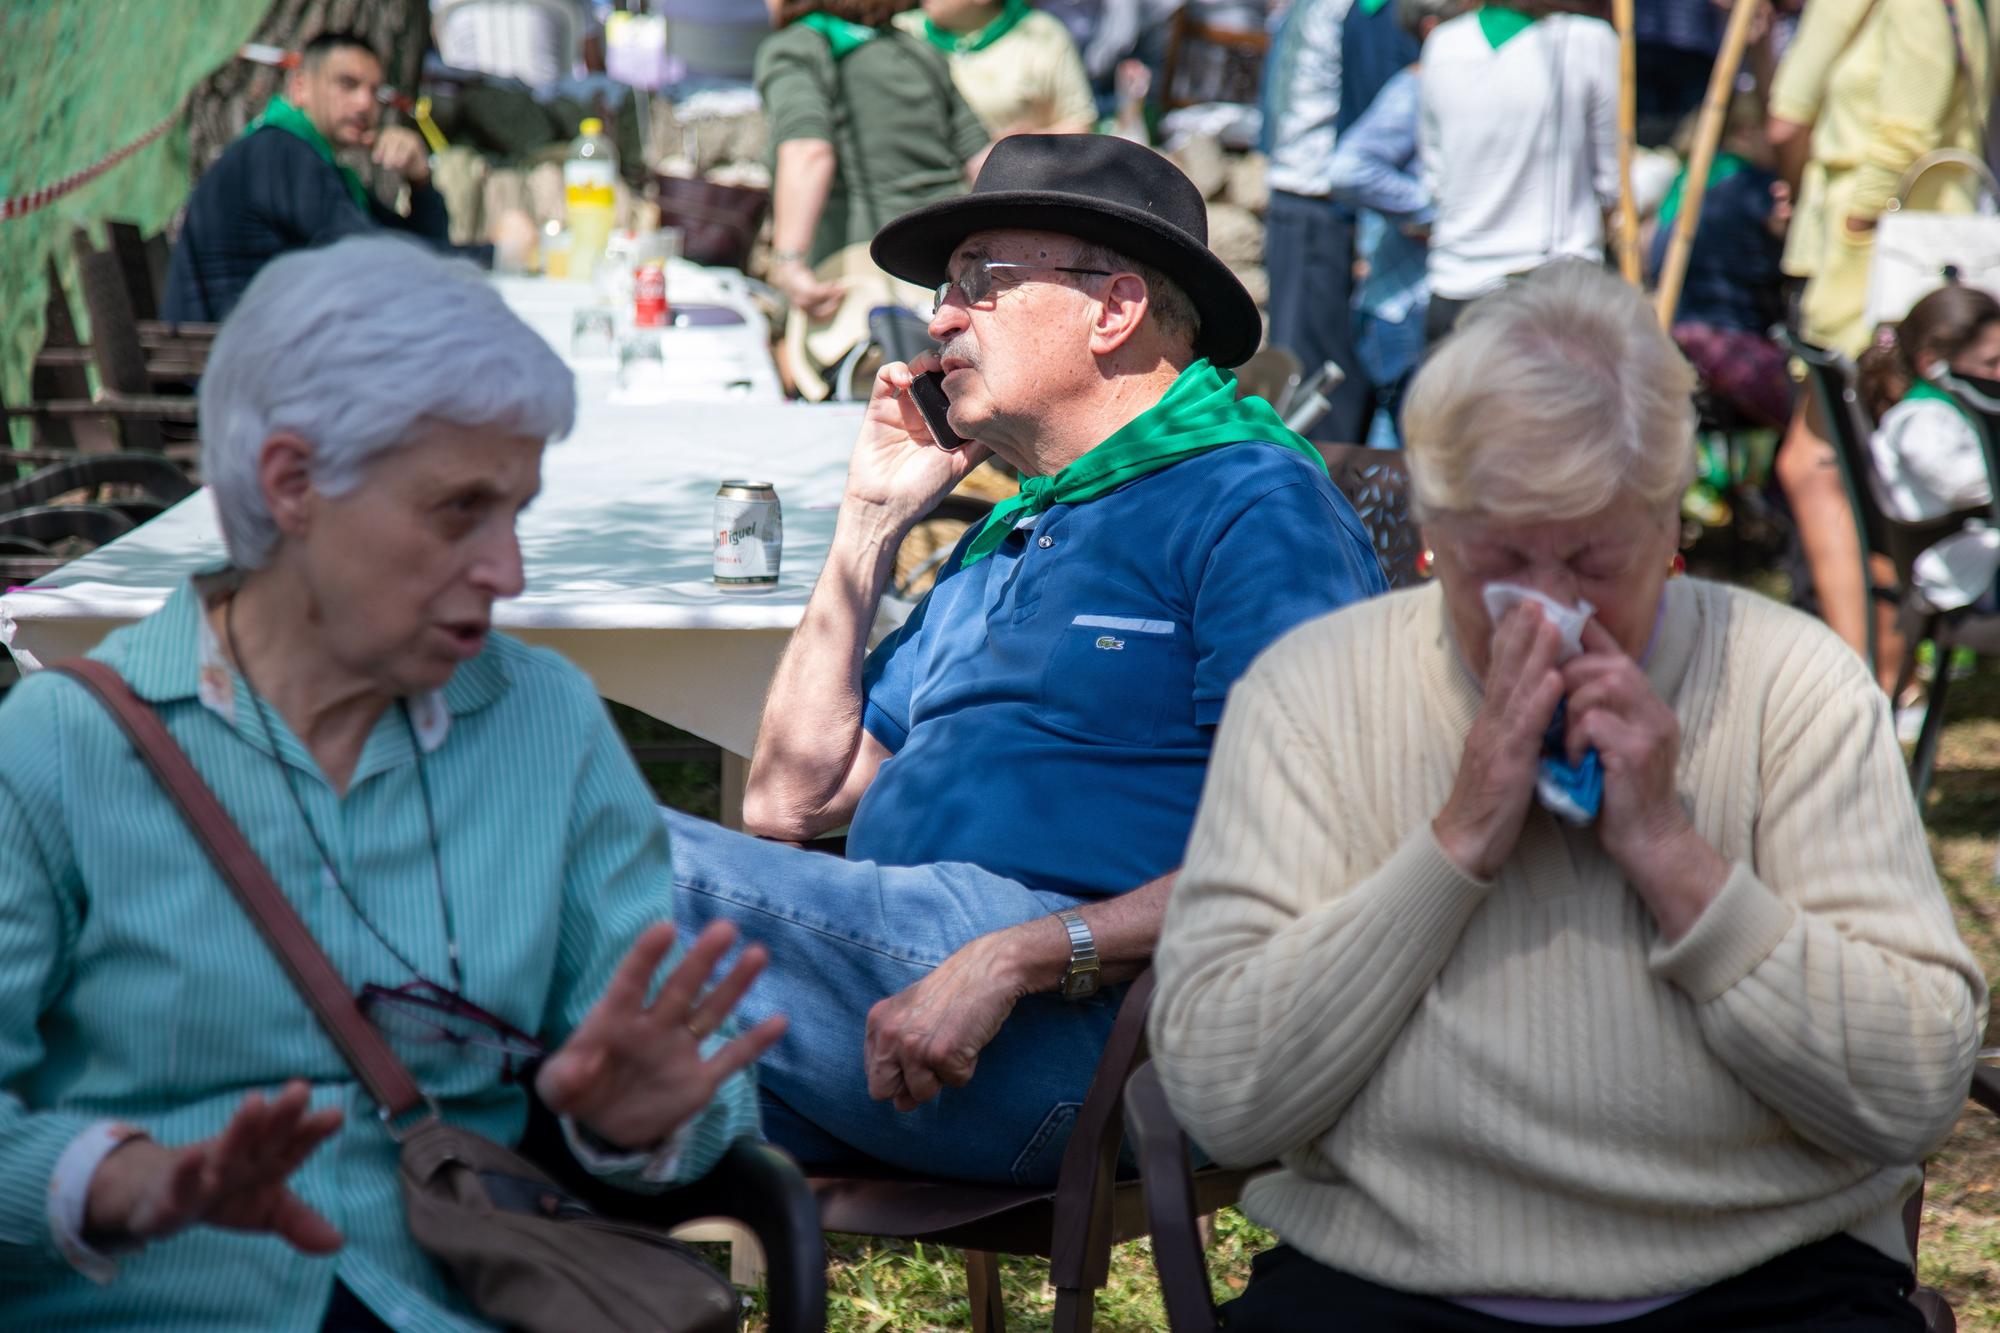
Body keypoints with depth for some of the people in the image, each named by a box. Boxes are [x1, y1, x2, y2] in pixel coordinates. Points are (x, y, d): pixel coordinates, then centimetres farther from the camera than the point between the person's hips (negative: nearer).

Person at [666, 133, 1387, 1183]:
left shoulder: (1257, 507, 2)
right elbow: (791, 799, 26)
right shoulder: (1007, 535, 30)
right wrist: (869, 522, 24)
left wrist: (1020, 957, -22)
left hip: (1083, 1029, -8)